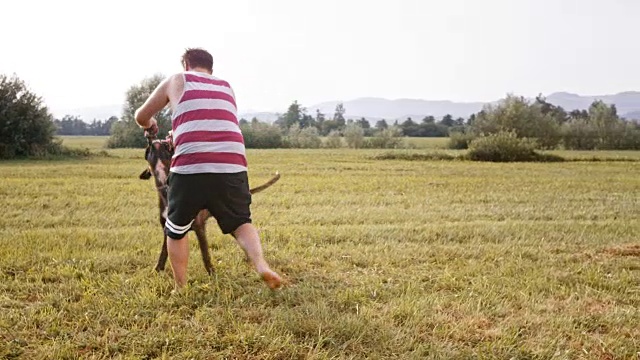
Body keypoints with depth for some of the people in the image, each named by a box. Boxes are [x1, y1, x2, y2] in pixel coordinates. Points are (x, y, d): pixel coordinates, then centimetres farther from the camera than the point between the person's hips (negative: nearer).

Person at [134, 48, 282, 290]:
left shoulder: (176, 81, 17)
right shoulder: (227, 88, 26)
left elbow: (141, 117, 27)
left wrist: (149, 126, 50)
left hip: (190, 168, -2)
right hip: (232, 167, 2)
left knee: (176, 230, 20)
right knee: (240, 223, 21)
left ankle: (181, 289, 24)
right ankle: (261, 266, -4)